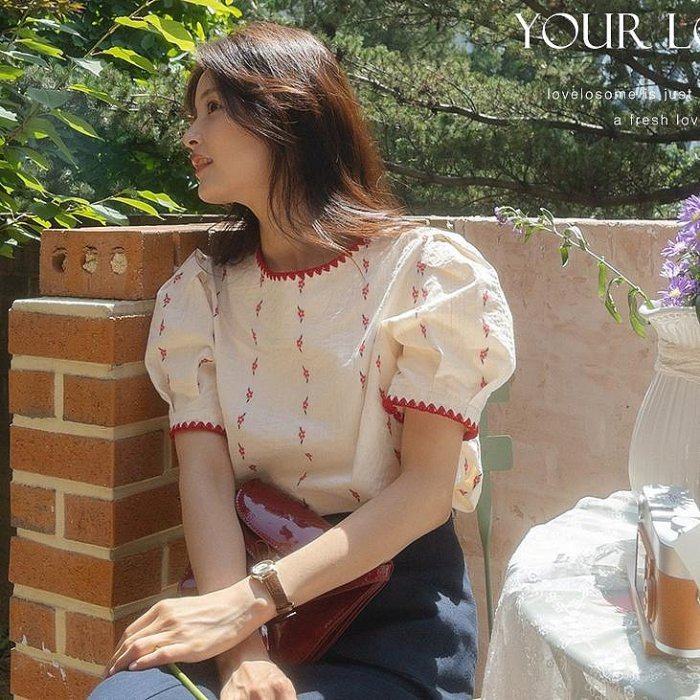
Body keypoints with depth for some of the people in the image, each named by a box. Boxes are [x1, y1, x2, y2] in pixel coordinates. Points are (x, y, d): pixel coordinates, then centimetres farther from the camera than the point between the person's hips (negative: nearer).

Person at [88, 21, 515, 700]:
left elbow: (427, 487, -12)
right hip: (248, 570, 3)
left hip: (396, 592, -2)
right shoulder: (199, 292, 7)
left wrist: (249, 603, -21)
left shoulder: (424, 269, -6)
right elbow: (204, 474, -4)